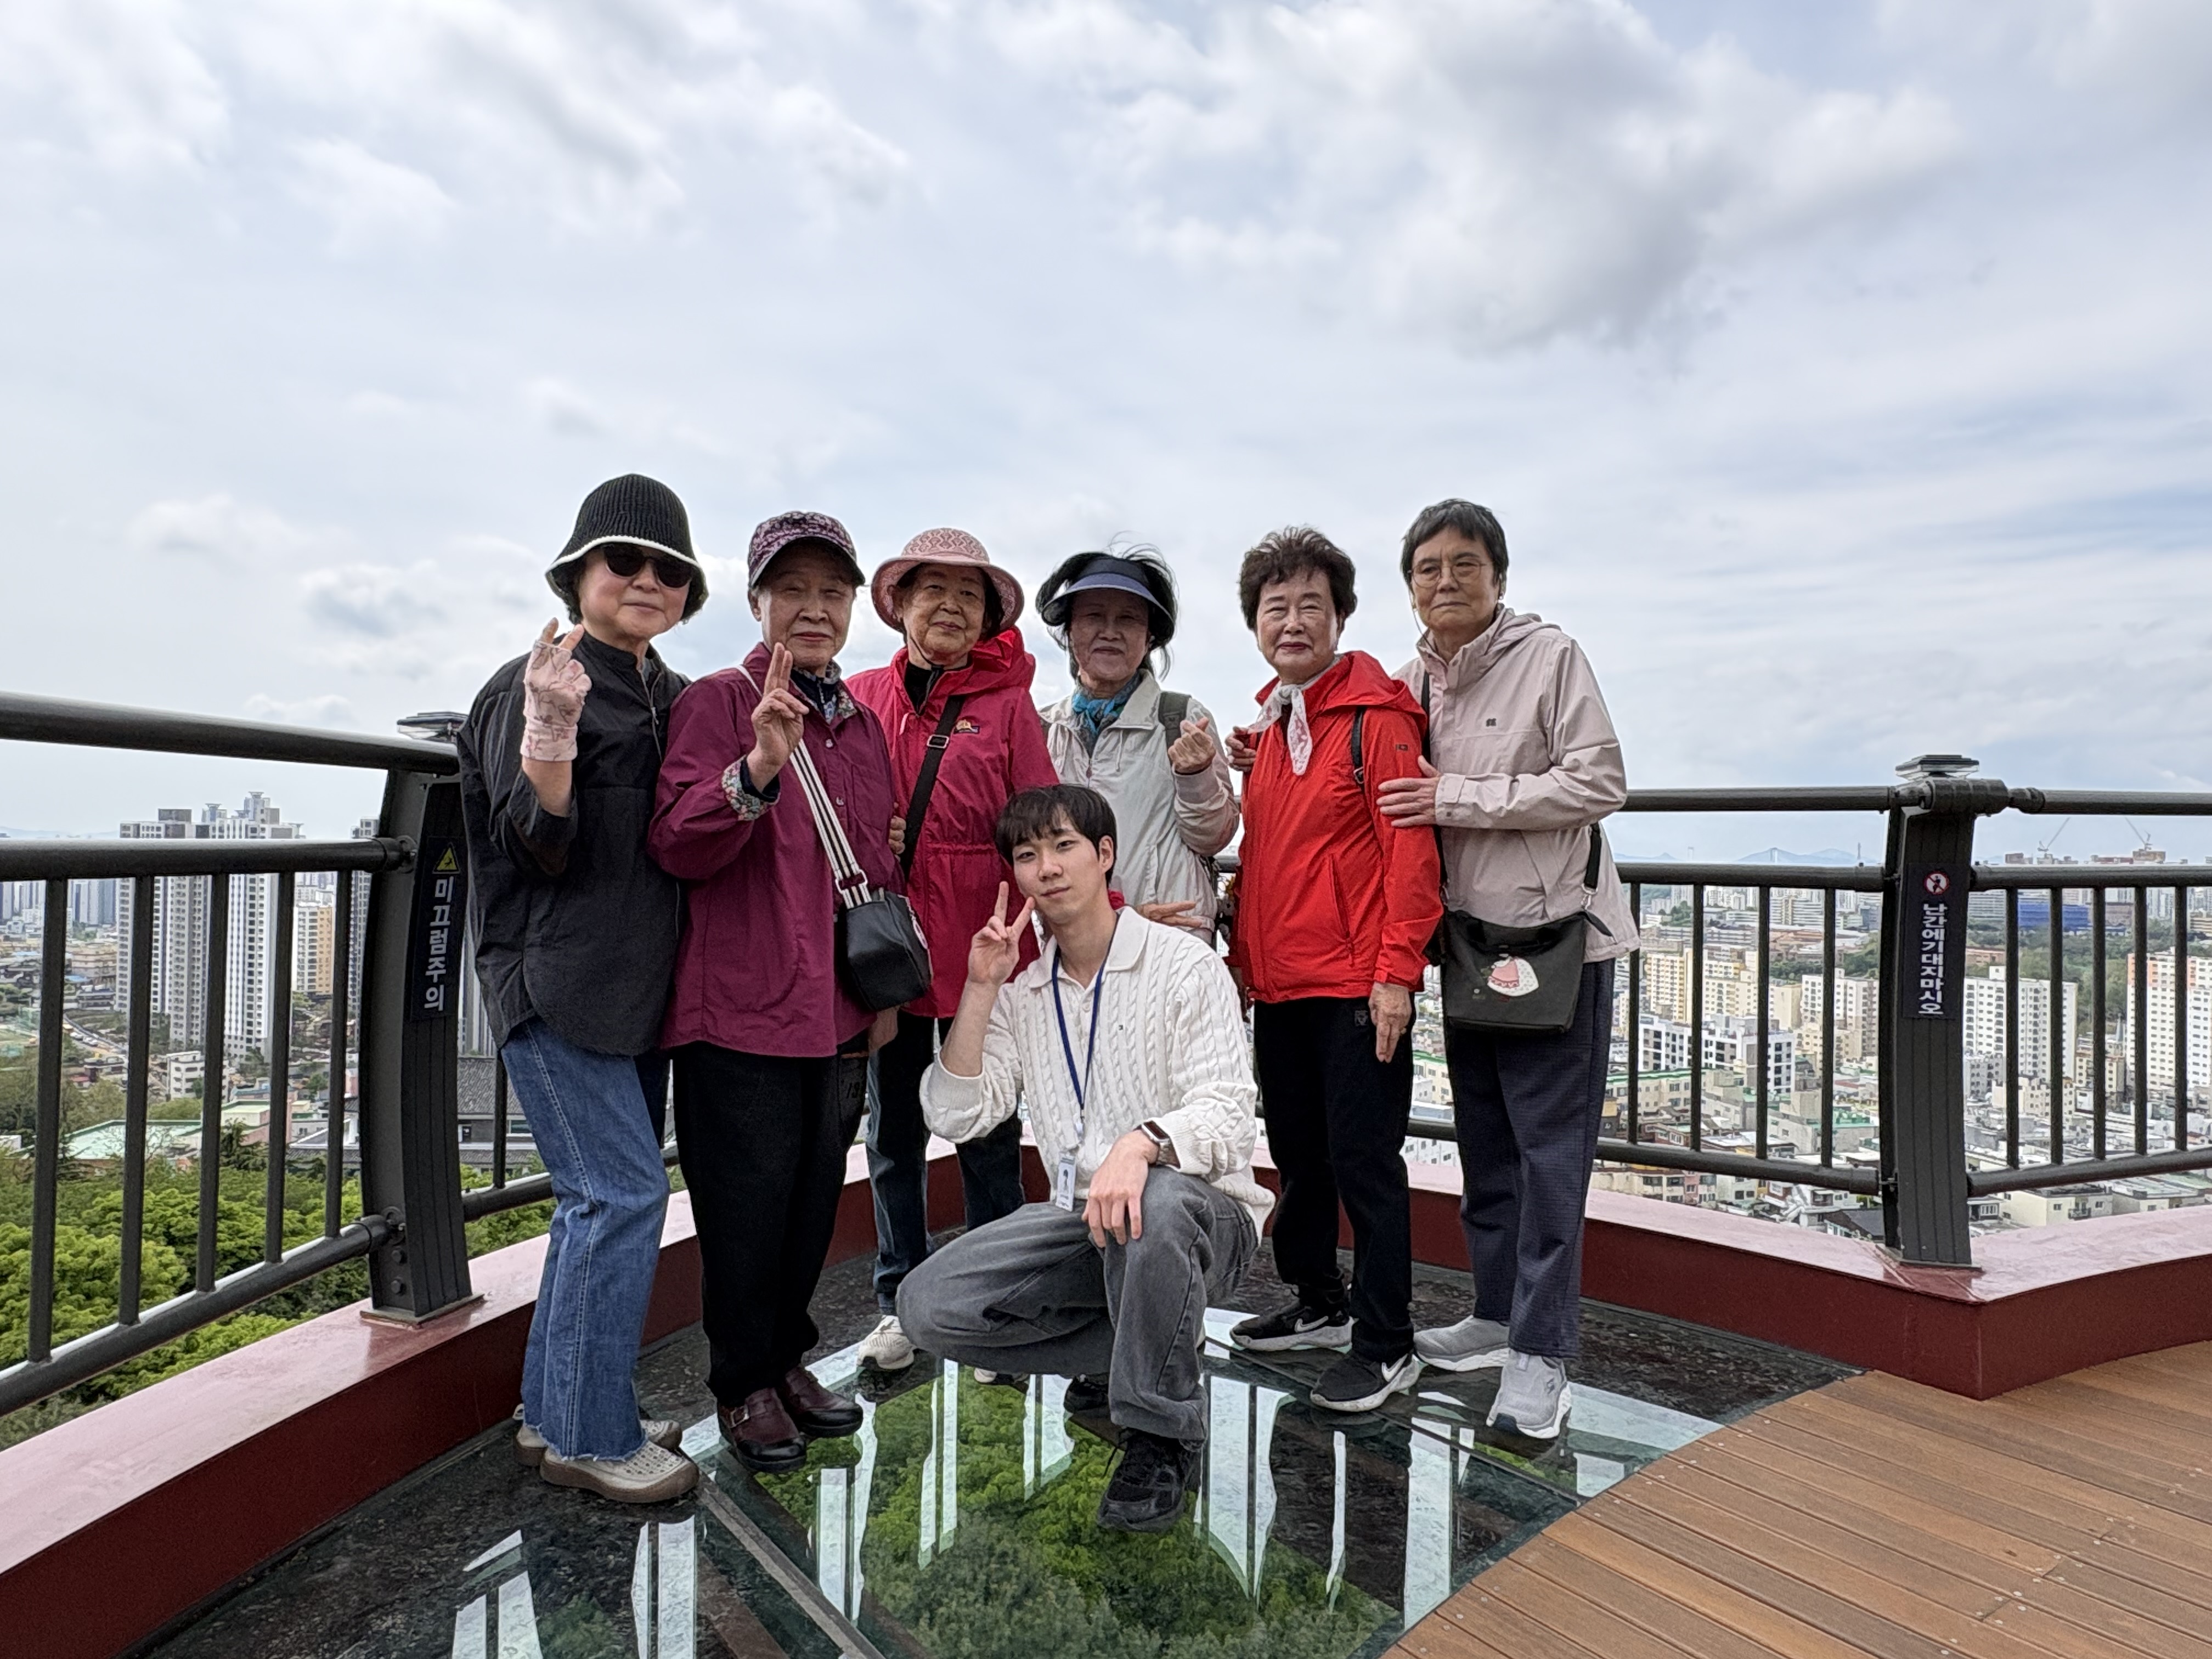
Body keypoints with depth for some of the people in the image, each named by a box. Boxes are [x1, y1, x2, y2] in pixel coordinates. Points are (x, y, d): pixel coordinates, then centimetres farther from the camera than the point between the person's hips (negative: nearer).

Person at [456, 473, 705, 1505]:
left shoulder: (672, 697, 14)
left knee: (606, 1195, 13)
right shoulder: (536, 684, -8)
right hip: (555, 983, -8)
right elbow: (538, 850, -15)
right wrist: (552, 735, -29)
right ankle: (592, 1436, 7)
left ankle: (555, 1415, 28)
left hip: (637, 986, 8)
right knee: (623, 1190, -9)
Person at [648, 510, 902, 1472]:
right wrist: (758, 769, -34)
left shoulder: (862, 724, 12)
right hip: (741, 1011, -6)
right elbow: (679, 846, -18)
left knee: (814, 1196, 17)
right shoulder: (717, 703, -7)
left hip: (840, 1015, 6)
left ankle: (786, 1357, 37)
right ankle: (744, 1386, 27)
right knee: (748, 1204, 6)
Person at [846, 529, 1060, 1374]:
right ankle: (900, 1303, 30)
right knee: (893, 1133, 14)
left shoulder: (1008, 705, 0)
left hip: (980, 951, -2)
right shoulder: (860, 697, 6)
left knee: (987, 1135, 9)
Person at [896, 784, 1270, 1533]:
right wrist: (981, 988, -4)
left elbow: (1228, 1113, -17)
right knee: (928, 1303, -14)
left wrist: (1143, 1142, -38)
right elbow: (956, 1117, 2)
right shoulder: (1023, 994, 11)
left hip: (1201, 1214, -5)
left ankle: (1162, 1433, -12)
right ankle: (1150, 1344, 6)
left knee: (1155, 1205, -40)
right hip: (1079, 1220, 6)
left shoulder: (1184, 964, -6)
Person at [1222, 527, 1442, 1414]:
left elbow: (1411, 848, -14)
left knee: (1363, 1160, 1)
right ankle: (1319, 1303, 36)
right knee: (1297, 1155, 18)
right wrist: (1241, 955, 14)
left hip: (1356, 985, -8)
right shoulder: (1266, 721, 13)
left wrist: (1398, 971, -18)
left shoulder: (1376, 713, -9)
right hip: (1278, 984, 8)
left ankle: (1386, 1347, 16)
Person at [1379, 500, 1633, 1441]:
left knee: (1549, 1150, -3)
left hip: (1555, 937, -6)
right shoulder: (1412, 680, 10)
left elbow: (1599, 783, -14)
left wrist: (1460, 798, -18)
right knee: (1483, 1143, 14)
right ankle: (1497, 1314, 28)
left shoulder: (1550, 656, -8)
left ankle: (1541, 1354, 6)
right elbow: (1399, 806, 20)